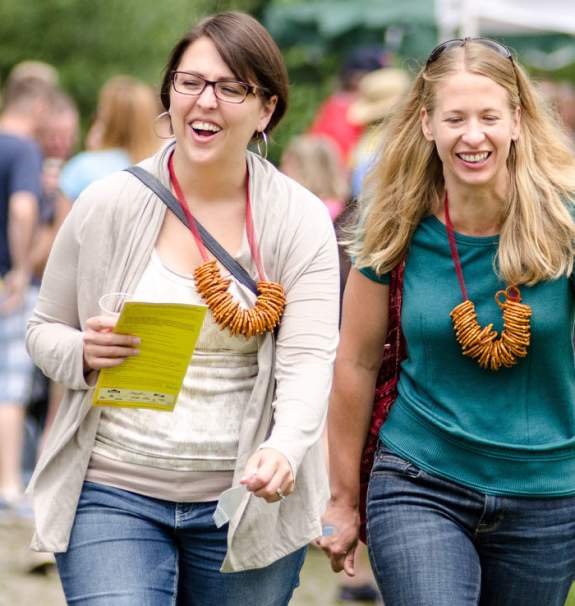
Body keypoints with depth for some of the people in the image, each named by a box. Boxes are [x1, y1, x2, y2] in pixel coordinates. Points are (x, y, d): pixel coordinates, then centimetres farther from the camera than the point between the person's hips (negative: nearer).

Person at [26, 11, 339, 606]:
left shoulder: (301, 221, -1)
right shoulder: (108, 205, -1)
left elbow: (309, 361, -9)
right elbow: (44, 330, 8)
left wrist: (284, 451, -28)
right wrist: (83, 354, -16)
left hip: (246, 497, 1)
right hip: (112, 490, -1)